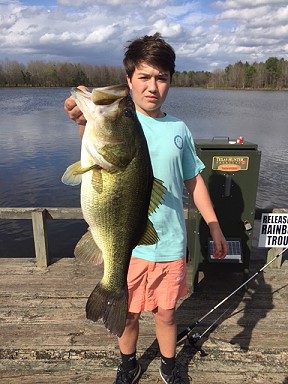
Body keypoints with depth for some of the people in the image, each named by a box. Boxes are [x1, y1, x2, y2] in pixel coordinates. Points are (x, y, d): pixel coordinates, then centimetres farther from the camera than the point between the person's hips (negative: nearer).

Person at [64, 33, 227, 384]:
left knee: (166, 313, 18)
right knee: (127, 314, 18)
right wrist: (86, 124, -53)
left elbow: (193, 180, 10)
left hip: (170, 244, 2)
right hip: (127, 244, -1)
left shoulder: (179, 129, 1)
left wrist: (214, 225, 9)